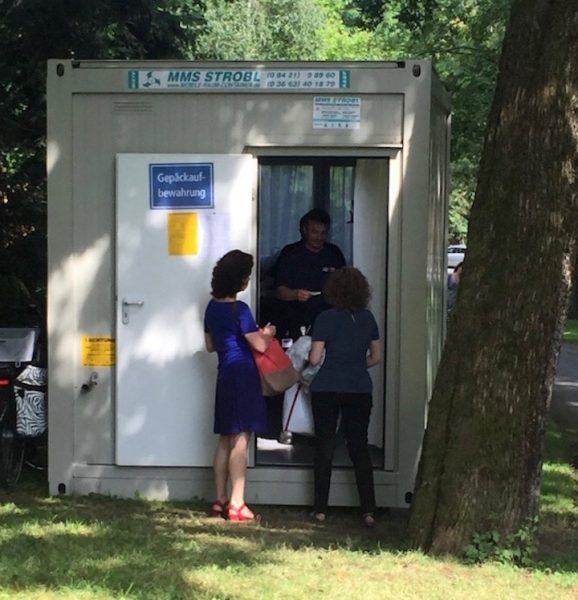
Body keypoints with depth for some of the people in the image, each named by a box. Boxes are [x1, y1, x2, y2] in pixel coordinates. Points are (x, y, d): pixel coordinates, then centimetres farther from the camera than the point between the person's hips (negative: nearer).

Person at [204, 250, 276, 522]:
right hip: (242, 375, -8)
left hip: (224, 375, 8)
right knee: (240, 441, -7)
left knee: (225, 440, 13)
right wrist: (268, 333, 5)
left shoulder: (213, 307, 10)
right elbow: (260, 345, -14)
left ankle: (220, 500, 17)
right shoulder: (239, 309, -15)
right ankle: (236, 505, -7)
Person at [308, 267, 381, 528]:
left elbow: (315, 358, -9)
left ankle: (320, 509, 9)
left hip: (327, 389, -3)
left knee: (324, 448, 6)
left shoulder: (326, 318, -8)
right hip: (360, 389, 3)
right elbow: (376, 356, 10)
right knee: (360, 448, 7)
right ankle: (368, 510, 1)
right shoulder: (368, 318, 3)